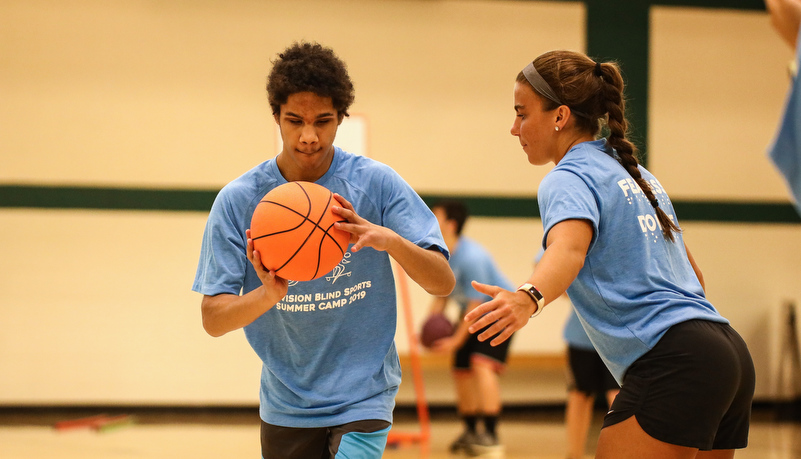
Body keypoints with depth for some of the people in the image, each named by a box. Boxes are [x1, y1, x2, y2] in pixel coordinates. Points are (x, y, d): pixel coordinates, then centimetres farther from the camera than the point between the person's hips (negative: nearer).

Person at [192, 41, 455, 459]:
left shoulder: (376, 183, -8)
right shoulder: (239, 200, -7)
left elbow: (442, 283, -13)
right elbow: (212, 319, -11)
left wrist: (388, 239, -32)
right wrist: (267, 295, -32)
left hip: (362, 397, -2)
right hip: (285, 405, 2)